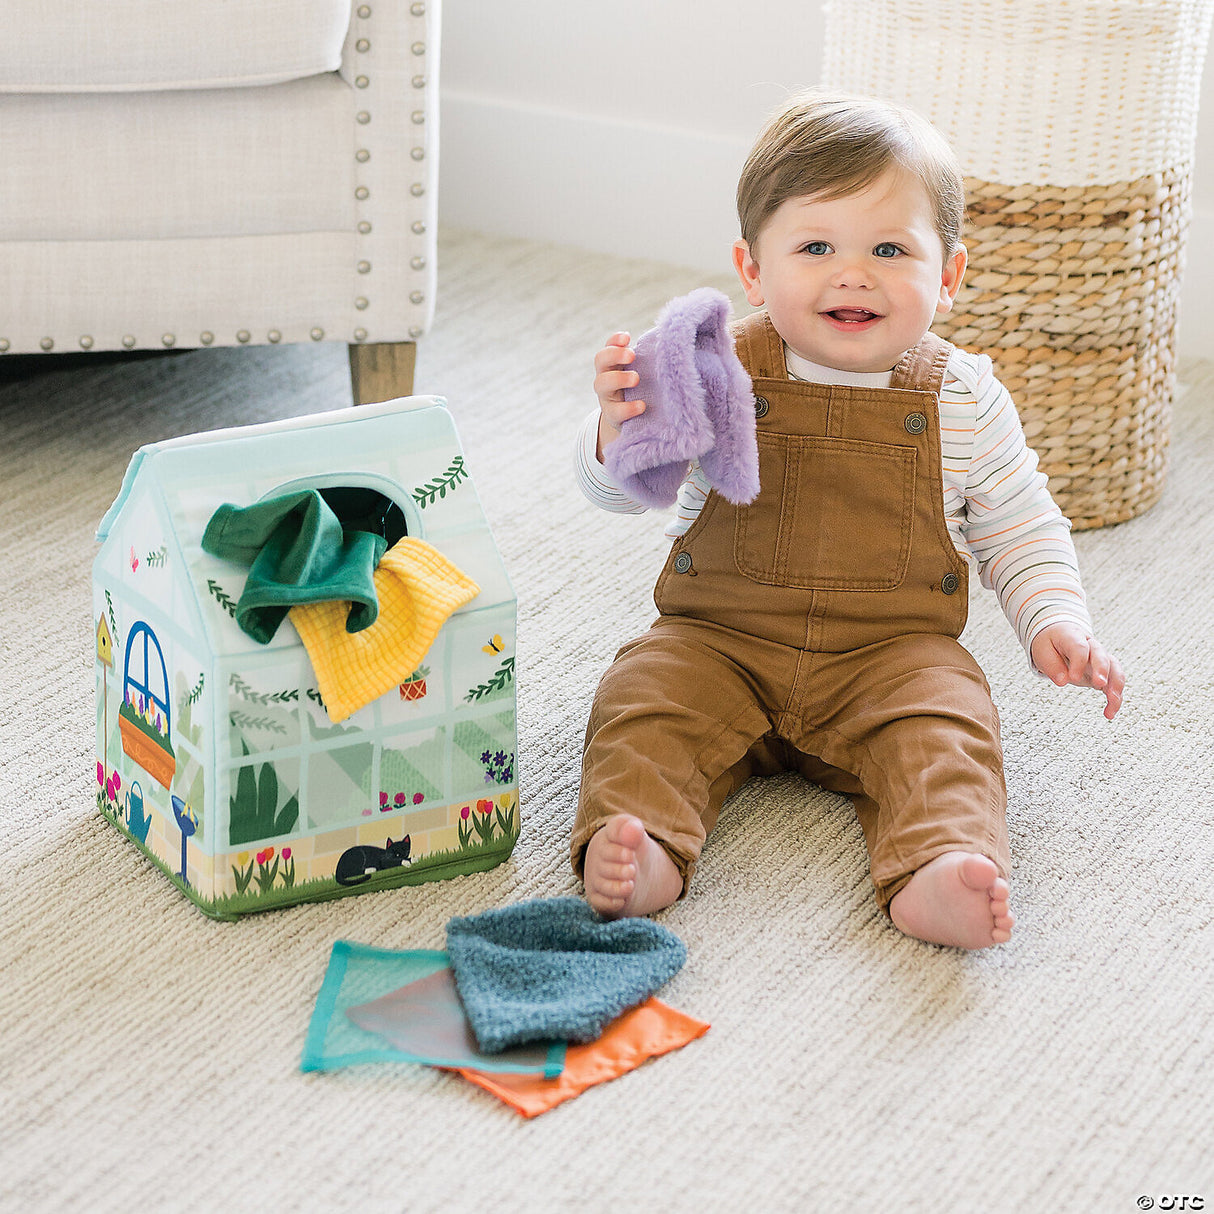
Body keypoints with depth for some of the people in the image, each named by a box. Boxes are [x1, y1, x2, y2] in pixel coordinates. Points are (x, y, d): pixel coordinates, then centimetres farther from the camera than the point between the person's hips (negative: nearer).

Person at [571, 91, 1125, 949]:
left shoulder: (963, 399, -2)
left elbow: (1017, 525, 11)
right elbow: (622, 490, -9)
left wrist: (1055, 622, -5)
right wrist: (620, 432, -33)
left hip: (894, 651, 0)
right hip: (719, 639, 1)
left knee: (944, 733, -26)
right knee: (643, 702, -23)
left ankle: (936, 876, -45)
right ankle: (639, 857, -37)